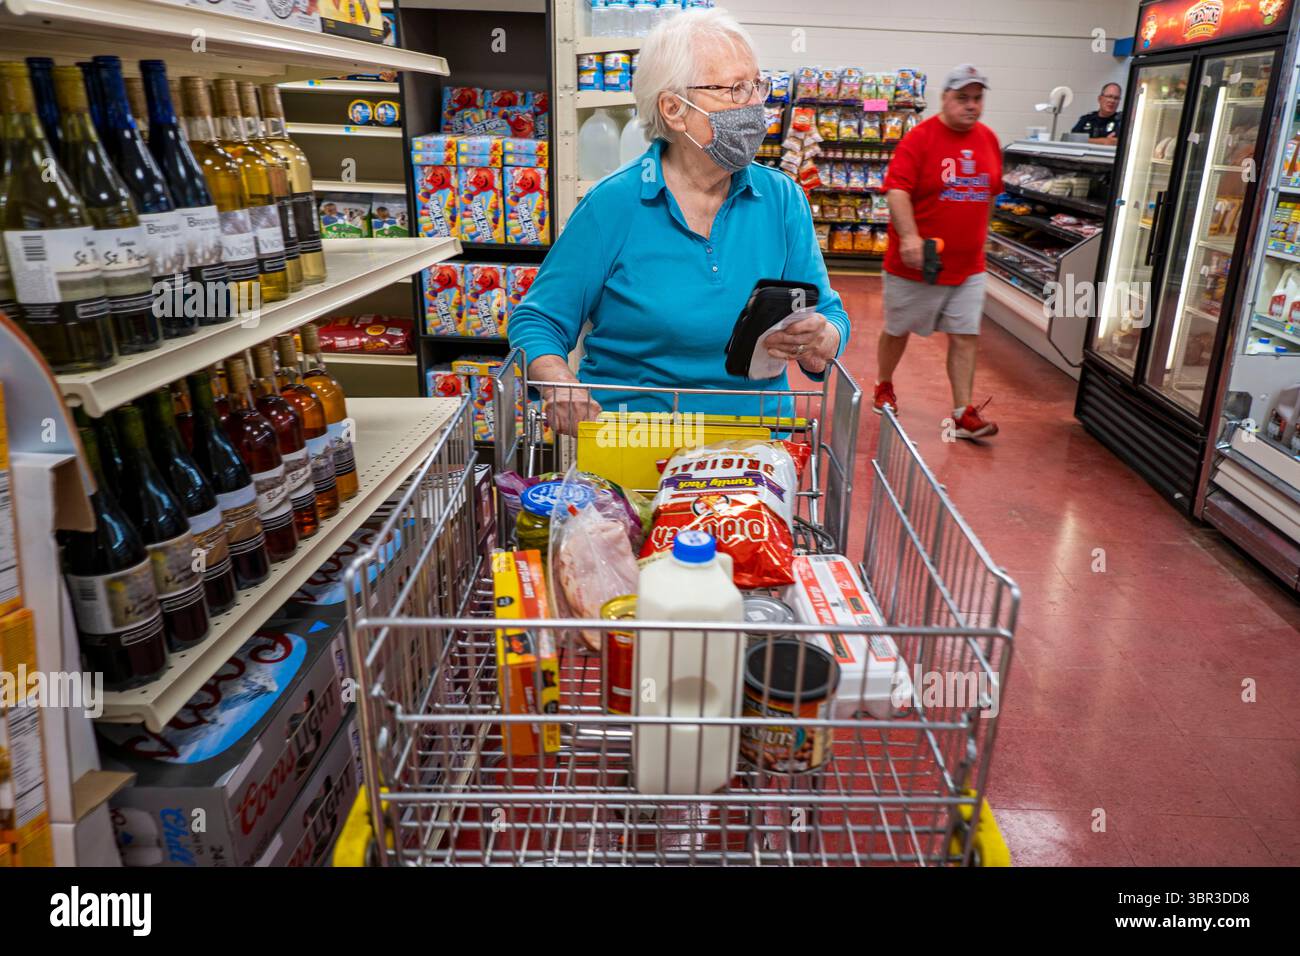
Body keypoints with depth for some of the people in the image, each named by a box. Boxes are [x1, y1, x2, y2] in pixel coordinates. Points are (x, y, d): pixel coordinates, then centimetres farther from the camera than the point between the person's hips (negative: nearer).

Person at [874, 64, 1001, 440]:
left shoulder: (989, 140, 7)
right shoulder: (920, 138, -11)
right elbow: (897, 189, -21)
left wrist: (978, 236, 19)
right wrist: (909, 236, -33)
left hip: (968, 265, 5)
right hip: (915, 262, -4)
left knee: (965, 337, 1)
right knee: (897, 330, 12)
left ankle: (964, 414, 5)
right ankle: (884, 386, 36)